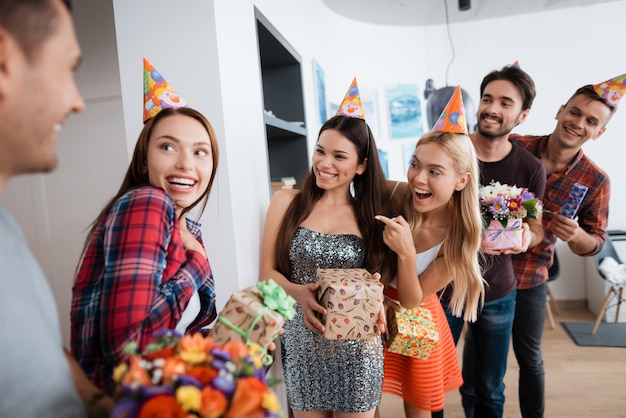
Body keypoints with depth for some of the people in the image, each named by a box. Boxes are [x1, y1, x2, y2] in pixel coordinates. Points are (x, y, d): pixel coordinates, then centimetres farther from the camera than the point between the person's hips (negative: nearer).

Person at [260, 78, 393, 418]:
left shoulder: (370, 215, 1)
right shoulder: (286, 202, -3)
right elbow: (267, 271, -2)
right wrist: (300, 293, -21)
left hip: (357, 349, 1)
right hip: (302, 345, 0)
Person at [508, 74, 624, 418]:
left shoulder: (595, 182, -7)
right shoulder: (514, 147, -10)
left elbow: (594, 244, 0)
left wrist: (575, 235, -21)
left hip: (529, 280, 0)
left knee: (529, 358, 16)